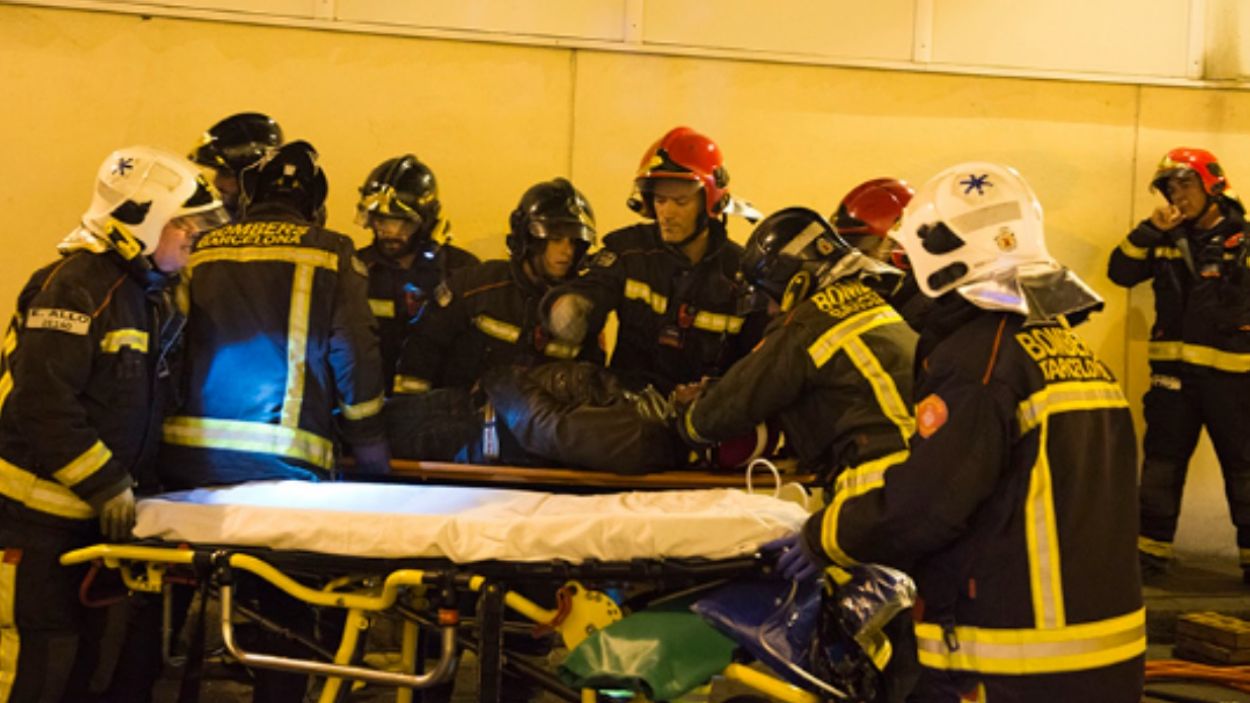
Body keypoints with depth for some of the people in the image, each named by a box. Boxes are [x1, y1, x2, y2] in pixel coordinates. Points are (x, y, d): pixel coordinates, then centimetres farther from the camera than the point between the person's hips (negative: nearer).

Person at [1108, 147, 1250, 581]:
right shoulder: (1168, 241, 9)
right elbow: (1120, 273, 3)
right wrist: (1150, 230, -8)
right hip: (1173, 372, 4)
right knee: (1161, 464, 9)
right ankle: (1151, 551, 19)